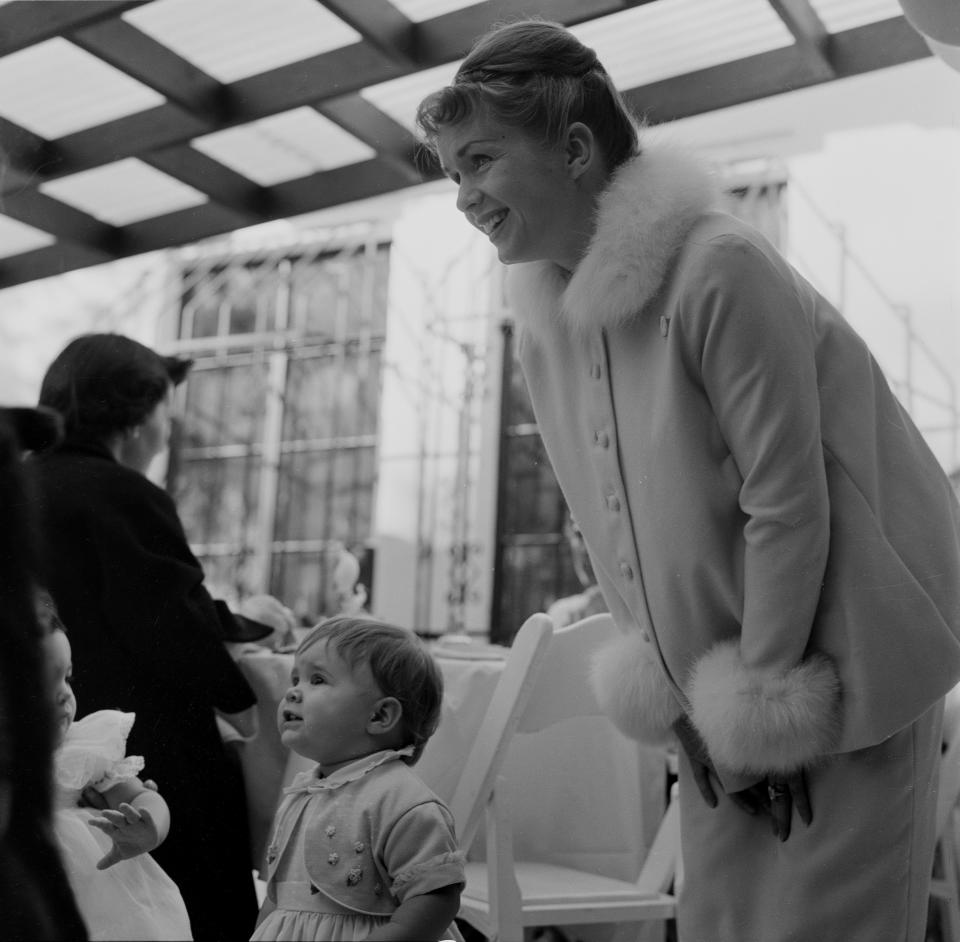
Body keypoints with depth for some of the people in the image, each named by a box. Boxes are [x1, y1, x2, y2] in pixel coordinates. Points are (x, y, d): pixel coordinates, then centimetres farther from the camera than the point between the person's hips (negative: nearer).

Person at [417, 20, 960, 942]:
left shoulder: (719, 270, -21)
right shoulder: (545, 320, 2)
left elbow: (787, 504, -20)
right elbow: (618, 529, 6)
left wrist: (765, 707, -13)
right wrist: (681, 698, 2)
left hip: (835, 674, -6)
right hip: (710, 677, 7)